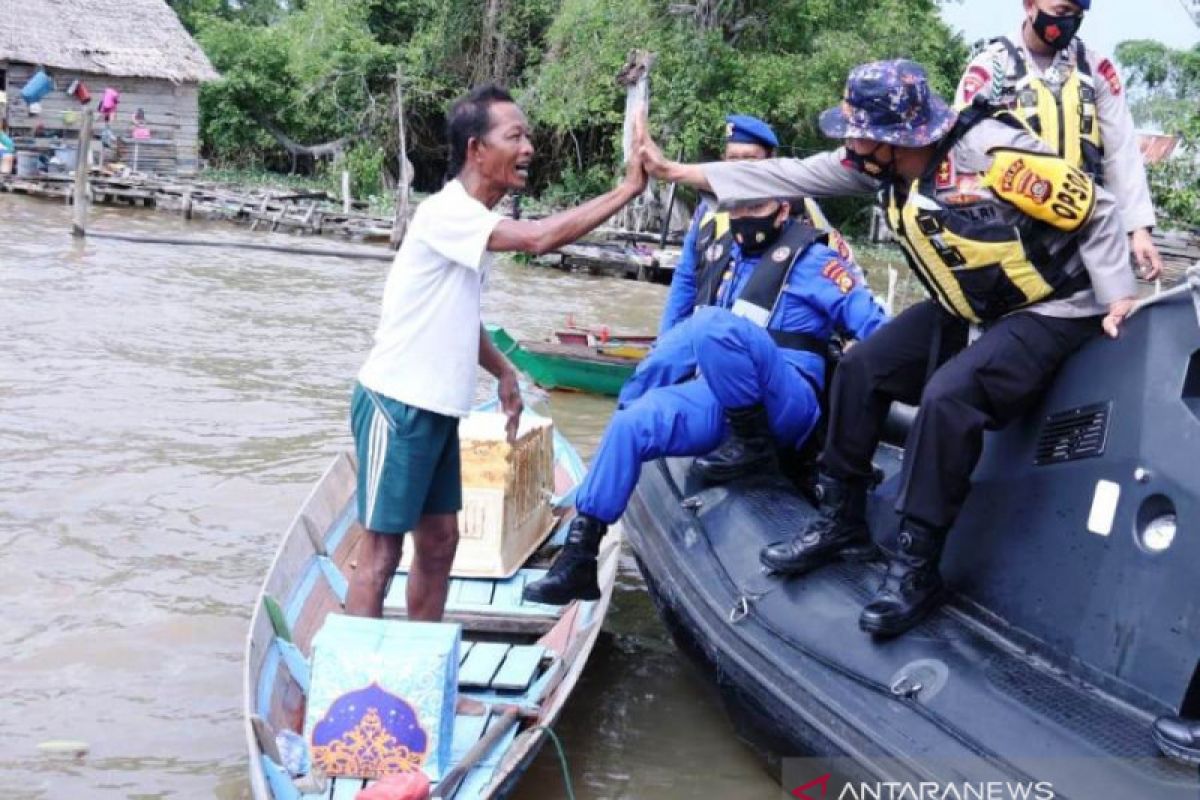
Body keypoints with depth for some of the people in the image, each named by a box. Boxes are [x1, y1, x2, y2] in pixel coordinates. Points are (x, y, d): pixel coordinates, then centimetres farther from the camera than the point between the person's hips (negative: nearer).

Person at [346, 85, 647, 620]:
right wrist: (627, 189, -26)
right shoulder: (445, 212, -19)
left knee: (439, 540, 14)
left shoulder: (477, 221, 10)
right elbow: (538, 238, -33)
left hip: (437, 408, 9)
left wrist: (502, 372, 11)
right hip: (396, 404, -9)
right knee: (381, 550, -3)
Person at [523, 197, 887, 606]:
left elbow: (872, 324, -8)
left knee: (714, 324, -32)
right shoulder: (723, 254, 19)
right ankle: (578, 560, -10)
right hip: (720, 400, 7)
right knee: (630, 424, -13)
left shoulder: (810, 260, -1)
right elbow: (686, 338, 31)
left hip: (785, 408, -7)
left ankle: (753, 442, -16)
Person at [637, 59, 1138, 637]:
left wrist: (1118, 298, -23)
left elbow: (1096, 210, -19)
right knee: (862, 366, -1)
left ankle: (916, 567, -18)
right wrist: (678, 171, -2)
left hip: (1049, 313, -8)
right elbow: (788, 177, -2)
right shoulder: (879, 164, -6)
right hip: (965, 312, 8)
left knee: (947, 395, -29)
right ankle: (841, 520, 12)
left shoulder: (993, 151, -27)